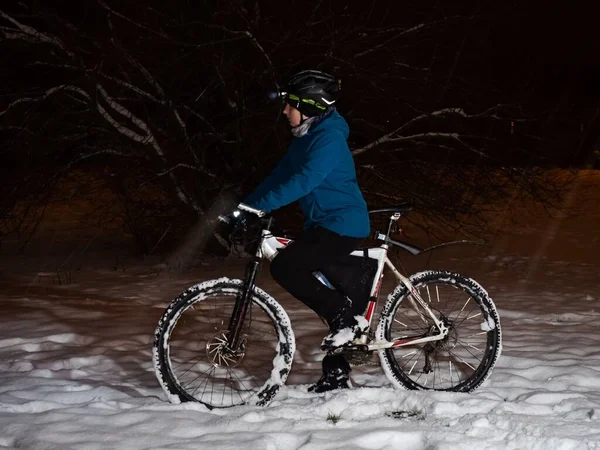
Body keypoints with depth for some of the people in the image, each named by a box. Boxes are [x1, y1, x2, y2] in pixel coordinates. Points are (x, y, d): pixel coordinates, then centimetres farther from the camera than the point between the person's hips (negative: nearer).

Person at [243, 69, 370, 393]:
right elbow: (280, 175, 14)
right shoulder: (306, 138, 14)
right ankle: (336, 375, 18)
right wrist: (244, 206, 5)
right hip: (324, 224, 10)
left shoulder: (329, 139, -17)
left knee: (284, 268, -22)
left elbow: (304, 181, -30)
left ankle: (348, 318, -13)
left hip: (342, 225, -10)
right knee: (331, 300, 11)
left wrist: (260, 206, -34)